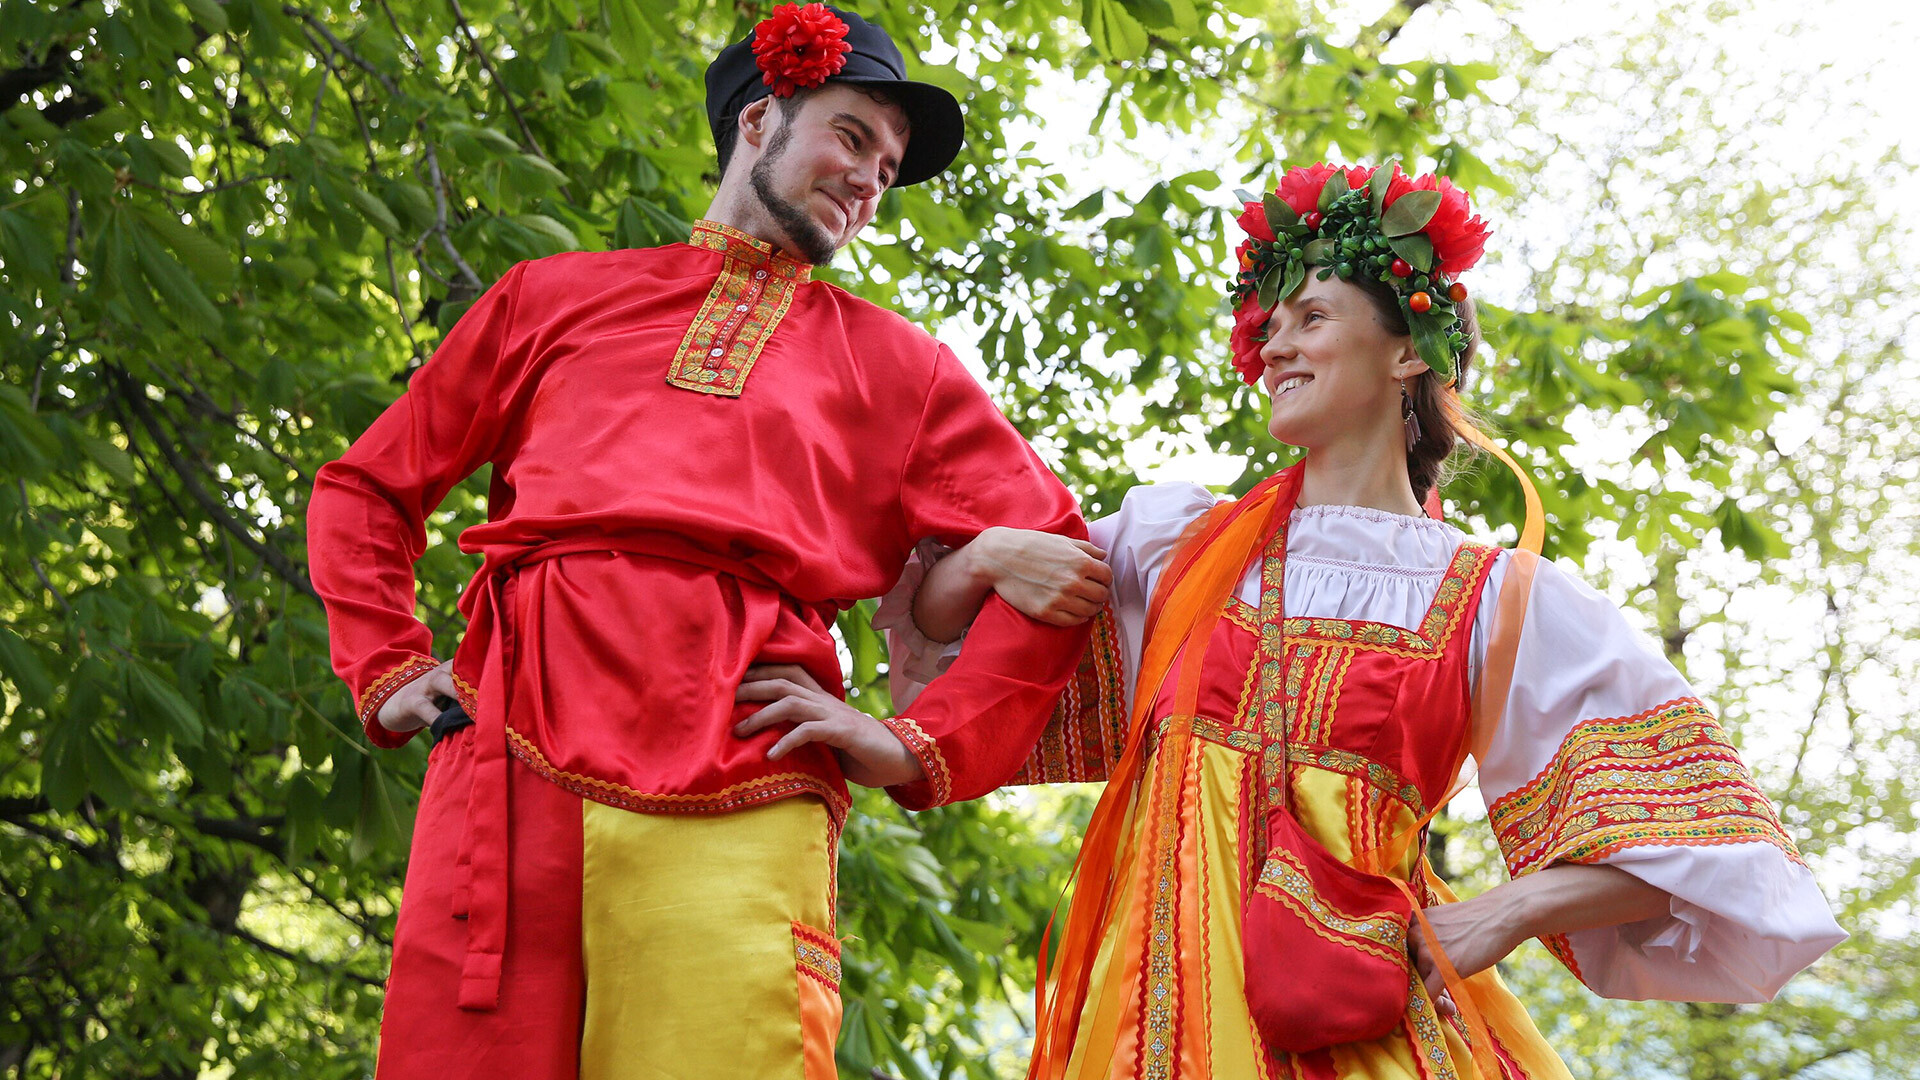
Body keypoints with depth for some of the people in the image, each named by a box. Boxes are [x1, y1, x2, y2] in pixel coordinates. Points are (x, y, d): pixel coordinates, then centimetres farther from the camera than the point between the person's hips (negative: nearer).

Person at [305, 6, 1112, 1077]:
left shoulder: (898, 366, 24)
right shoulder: (557, 294, 26)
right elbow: (364, 487, 29)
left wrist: (924, 746, 2)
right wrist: (389, 674, 14)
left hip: (733, 806, -1)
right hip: (510, 759, 1)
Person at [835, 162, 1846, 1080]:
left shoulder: (1498, 600, 6)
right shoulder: (1177, 537, 14)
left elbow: (1692, 822, 5)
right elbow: (933, 619, 23)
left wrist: (1506, 911, -6)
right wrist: (989, 554, 1)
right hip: (1165, 987, 2)